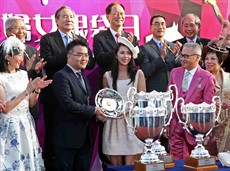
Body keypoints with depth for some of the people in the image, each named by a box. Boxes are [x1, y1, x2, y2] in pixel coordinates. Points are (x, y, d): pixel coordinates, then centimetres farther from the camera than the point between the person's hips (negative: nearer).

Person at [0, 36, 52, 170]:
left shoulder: (23, 74, 8)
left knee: (29, 160, 11)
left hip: (26, 125, 6)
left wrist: (37, 89, -7)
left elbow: (31, 103, 12)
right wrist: (27, 91, -18)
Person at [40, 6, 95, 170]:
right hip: (54, 94, -3)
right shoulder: (47, 39, 0)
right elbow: (47, 62, -16)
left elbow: (91, 63, 4)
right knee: (52, 134, 5)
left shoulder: (81, 40, 12)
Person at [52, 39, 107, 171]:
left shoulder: (84, 78, 18)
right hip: (68, 137, -8)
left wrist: (97, 114, -2)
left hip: (85, 138, 8)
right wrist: (93, 110, -15)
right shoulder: (61, 76, -11)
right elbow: (67, 104, -22)